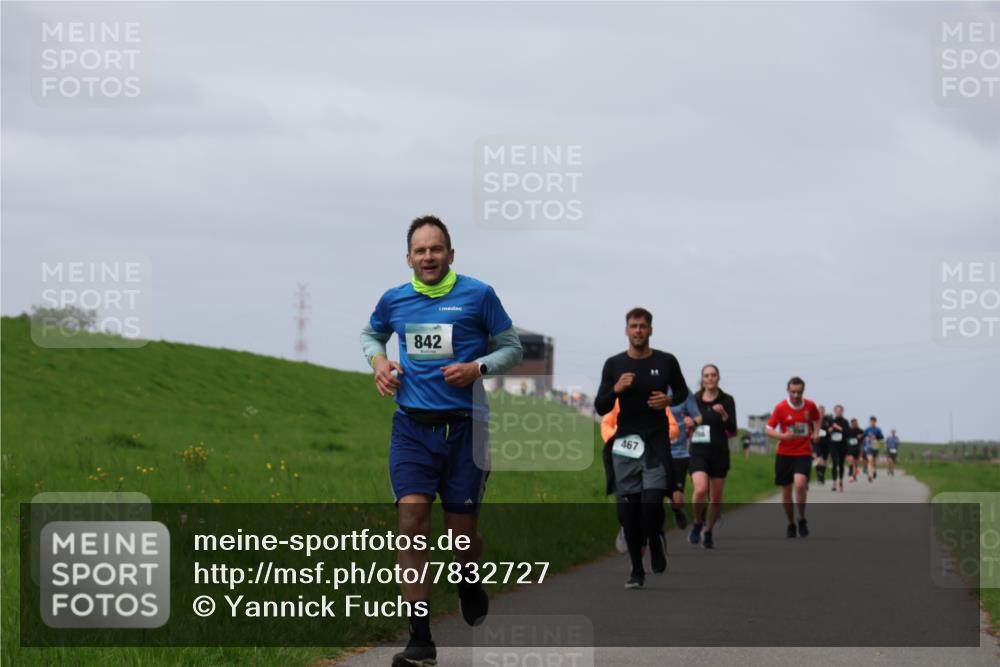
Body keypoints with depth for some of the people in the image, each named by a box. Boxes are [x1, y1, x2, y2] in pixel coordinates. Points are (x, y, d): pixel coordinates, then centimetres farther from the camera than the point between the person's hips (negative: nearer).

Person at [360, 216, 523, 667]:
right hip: (412, 426, 1)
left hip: (463, 426, -1)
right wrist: (378, 360, 6)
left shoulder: (478, 295, -2)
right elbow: (371, 334, 27)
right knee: (412, 520, -14)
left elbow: (512, 347, 6)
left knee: (462, 535, 3)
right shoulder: (393, 300, 7)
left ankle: (468, 579, 43)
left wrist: (478, 367, -13)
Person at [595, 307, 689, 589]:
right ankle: (636, 570, 11)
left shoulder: (666, 362, 1)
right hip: (625, 444, 1)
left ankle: (656, 541, 17)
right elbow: (600, 408, 3)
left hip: (657, 442, -1)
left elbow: (682, 391, 17)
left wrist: (668, 400, -5)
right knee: (630, 508, 1)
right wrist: (616, 389, -15)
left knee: (652, 500, -15)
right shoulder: (614, 364, 3)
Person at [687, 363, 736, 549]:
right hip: (698, 452, 0)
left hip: (719, 453, 0)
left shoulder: (727, 400, -1)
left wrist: (724, 414, -24)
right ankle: (697, 524, 2)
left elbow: (732, 431, -7)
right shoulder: (694, 400, 4)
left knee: (716, 497, 7)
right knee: (700, 490, -22)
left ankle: (708, 532, 27)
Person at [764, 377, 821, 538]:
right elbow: (768, 429, -3)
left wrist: (816, 432, 2)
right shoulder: (780, 408, -6)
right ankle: (791, 524, 24)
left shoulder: (810, 406, -1)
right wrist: (782, 436, -21)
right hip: (784, 454, 1)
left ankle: (802, 520, -2)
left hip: (804, 453, -1)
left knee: (800, 484, -22)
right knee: (786, 490, 4)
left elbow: (816, 419, 21)